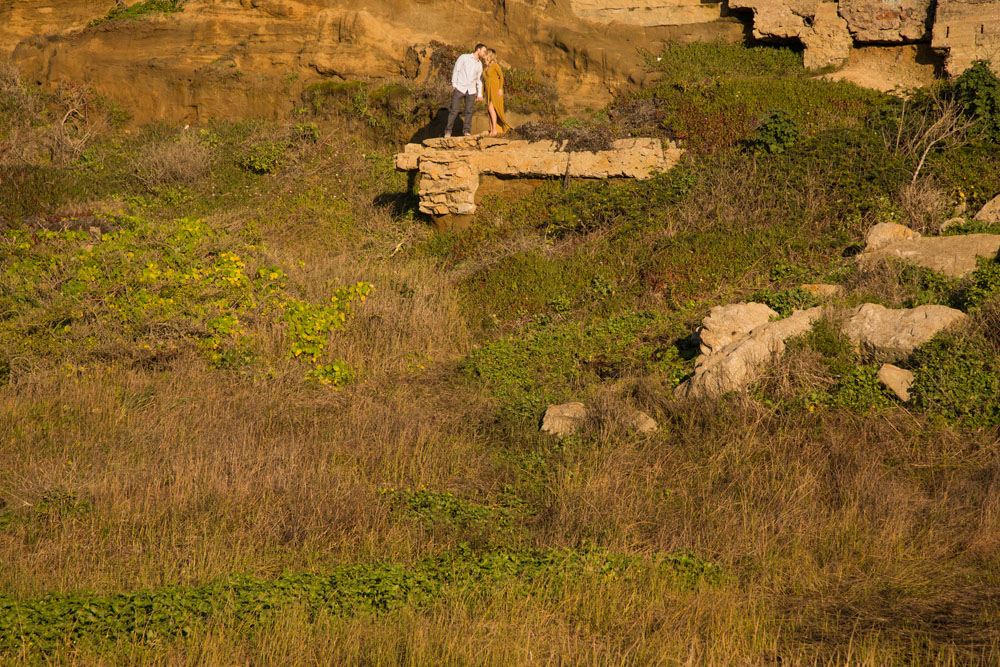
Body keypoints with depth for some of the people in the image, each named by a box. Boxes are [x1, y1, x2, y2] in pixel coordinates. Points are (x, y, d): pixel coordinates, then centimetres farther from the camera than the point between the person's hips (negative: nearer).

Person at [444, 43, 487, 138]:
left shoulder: (479, 64, 13)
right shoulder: (464, 57, -1)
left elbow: (479, 80, 17)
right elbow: (456, 70, -3)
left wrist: (480, 94, 12)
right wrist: (454, 85, -10)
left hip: (471, 91, 4)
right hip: (459, 88, -4)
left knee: (469, 111, -3)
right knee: (454, 110, -6)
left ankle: (467, 130, 5)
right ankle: (448, 131, 0)